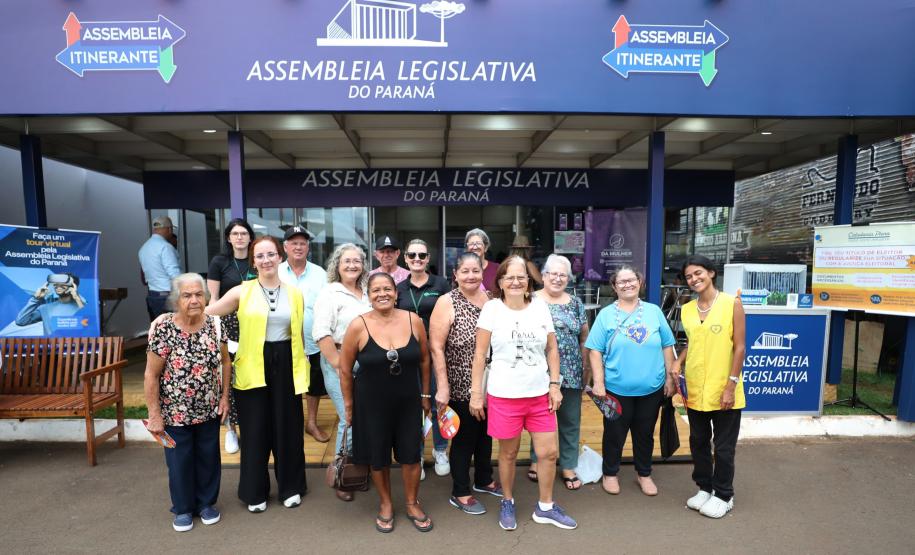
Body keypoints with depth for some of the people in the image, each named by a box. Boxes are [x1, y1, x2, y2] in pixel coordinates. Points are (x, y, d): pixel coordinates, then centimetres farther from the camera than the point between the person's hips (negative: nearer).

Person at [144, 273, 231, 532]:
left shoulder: (215, 324, -9)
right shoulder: (162, 328, -19)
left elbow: (225, 361, 3)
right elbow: (151, 375, -13)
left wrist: (224, 396, 0)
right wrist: (154, 414, -11)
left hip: (209, 410, 3)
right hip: (176, 412, -3)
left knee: (209, 457, 16)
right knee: (180, 460, 14)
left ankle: (207, 502, 38)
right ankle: (183, 508, 37)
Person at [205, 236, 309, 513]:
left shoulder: (294, 294, 4)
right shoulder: (242, 292, -2)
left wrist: (302, 369, 9)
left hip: (285, 366, 2)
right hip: (253, 368, -1)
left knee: (288, 428, 10)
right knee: (255, 430, 9)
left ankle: (291, 487, 29)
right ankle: (255, 492, 29)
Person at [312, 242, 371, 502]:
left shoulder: (367, 294, 12)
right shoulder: (330, 293, -6)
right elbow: (321, 333, -13)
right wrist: (338, 365, -14)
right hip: (340, 363, -5)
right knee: (350, 420, -5)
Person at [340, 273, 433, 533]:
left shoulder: (414, 321, -9)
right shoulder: (359, 327, -15)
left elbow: (424, 359, 4)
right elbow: (345, 369, -4)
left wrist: (425, 394, 9)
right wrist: (349, 405, 1)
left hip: (408, 402, 1)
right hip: (372, 404, -1)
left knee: (411, 455, 12)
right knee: (378, 457, 15)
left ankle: (412, 504, 37)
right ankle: (386, 504, 41)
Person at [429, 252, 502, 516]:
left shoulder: (491, 299, 2)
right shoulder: (447, 303, -13)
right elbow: (436, 348, -15)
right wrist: (442, 387, -17)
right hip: (462, 387, -5)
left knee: (486, 433, 20)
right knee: (464, 438, 8)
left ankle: (484, 479, 43)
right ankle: (460, 494, 28)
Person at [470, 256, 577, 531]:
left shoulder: (540, 307, 1)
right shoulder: (492, 308, -8)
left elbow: (552, 349, 7)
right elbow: (480, 354, -7)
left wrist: (555, 385, 2)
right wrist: (476, 393, -8)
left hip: (540, 394, 3)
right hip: (504, 395, -3)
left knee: (549, 452, 9)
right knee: (509, 453, 13)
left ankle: (545, 507, 33)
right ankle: (507, 503, 38)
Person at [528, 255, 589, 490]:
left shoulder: (576, 303, 7)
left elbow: (584, 338, 10)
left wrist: (586, 367, 8)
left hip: (571, 373, 3)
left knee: (570, 421, 11)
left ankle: (568, 467, 27)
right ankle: (537, 461, 32)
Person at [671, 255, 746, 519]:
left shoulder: (731, 304, -9)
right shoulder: (686, 310, 4)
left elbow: (740, 347, -10)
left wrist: (731, 385, -14)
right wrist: (678, 362, -1)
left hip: (723, 391, -4)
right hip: (695, 390, 5)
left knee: (724, 445, 10)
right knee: (698, 442, 16)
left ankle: (723, 495, 28)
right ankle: (704, 488, 35)